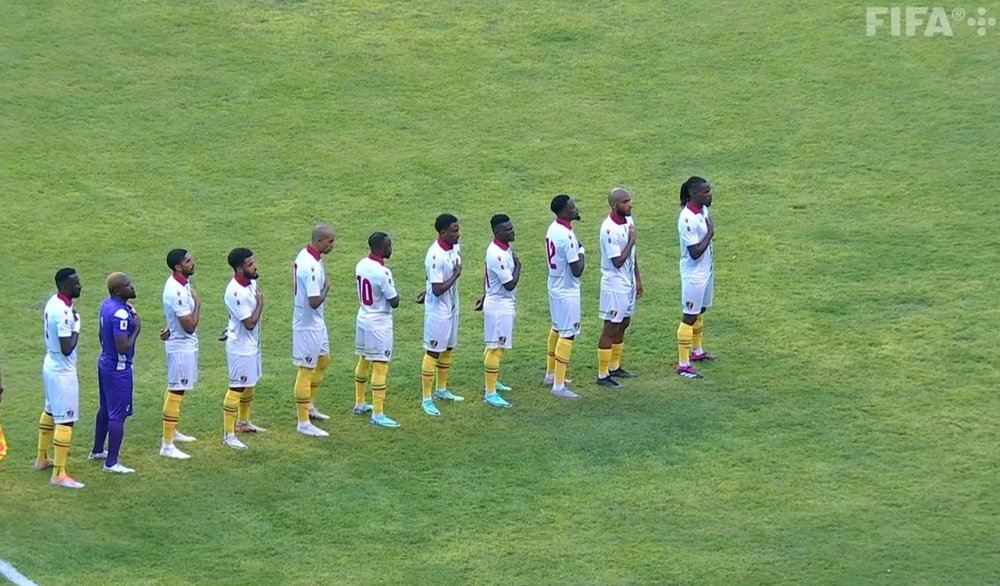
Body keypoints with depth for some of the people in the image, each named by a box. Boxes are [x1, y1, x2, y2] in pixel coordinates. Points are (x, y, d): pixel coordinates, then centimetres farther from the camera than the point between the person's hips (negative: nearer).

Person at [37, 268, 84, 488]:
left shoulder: (53, 303, 3)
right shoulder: (63, 311, -27)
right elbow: (67, 348, -28)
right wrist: (76, 327, -17)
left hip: (51, 367, 10)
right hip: (62, 372, -10)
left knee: (50, 412, 25)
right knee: (65, 420, -7)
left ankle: (42, 459, 40)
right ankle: (59, 474, -6)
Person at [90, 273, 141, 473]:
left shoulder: (106, 305, 3)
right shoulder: (121, 314, -27)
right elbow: (123, 347, -29)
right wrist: (137, 329, -16)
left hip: (105, 361, 10)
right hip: (118, 368, -10)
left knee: (105, 408, 24)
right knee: (118, 415, -4)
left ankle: (98, 450, 37)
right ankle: (111, 462, 0)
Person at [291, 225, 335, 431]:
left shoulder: (305, 255, 3)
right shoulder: (311, 266, -28)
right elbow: (315, 301, -31)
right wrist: (326, 288, -14)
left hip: (316, 322, 10)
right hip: (308, 325, -10)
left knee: (322, 360, 25)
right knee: (306, 369, -2)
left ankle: (308, 405, 38)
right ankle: (303, 421, 5)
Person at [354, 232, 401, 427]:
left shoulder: (361, 265, 1)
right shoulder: (382, 272, -23)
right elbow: (394, 302, -17)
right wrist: (395, 291, 2)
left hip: (363, 319, 9)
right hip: (379, 324, -9)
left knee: (363, 361, 22)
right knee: (380, 367, -6)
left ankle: (359, 404, 35)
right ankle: (377, 415, -7)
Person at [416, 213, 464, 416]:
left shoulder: (455, 248, 0)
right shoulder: (435, 256, -27)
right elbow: (438, 289, -28)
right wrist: (456, 275, -19)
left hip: (452, 308, 8)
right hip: (438, 310, -8)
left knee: (447, 349, 19)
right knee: (433, 352, -2)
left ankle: (441, 390, 35)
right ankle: (426, 399, 4)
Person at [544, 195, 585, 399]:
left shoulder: (553, 229, 3)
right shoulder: (566, 236, -26)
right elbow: (577, 270, -23)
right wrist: (581, 251, -10)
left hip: (555, 288, 10)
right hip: (567, 291, -10)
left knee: (557, 329, 23)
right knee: (567, 335, -6)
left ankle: (551, 374, 36)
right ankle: (559, 386, -6)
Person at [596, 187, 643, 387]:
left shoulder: (628, 220, 4)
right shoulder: (609, 229, -24)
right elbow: (618, 261, -24)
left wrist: (638, 279, 15)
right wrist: (632, 239, -19)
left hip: (628, 283, 9)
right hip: (615, 285, -9)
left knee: (622, 325, 17)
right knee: (611, 328, -2)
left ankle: (614, 367, 30)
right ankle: (602, 375, 4)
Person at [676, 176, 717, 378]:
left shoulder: (703, 211, 2)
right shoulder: (688, 219, -26)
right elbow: (695, 252, -27)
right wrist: (710, 233, -20)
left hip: (705, 272, 9)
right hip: (694, 275, -9)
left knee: (700, 311, 22)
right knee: (690, 317, -3)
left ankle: (697, 351, 39)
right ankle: (683, 365, 3)